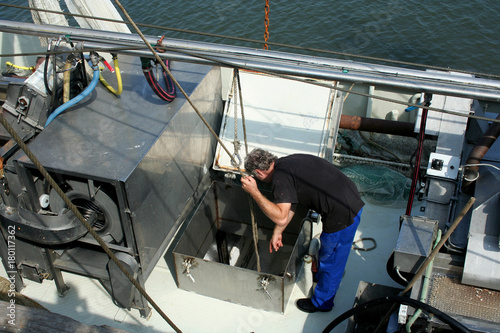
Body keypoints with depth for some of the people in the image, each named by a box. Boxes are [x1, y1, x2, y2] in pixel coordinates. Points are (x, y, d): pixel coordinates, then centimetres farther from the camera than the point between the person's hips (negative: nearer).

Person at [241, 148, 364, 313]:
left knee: (331, 260, 13)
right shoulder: (288, 162, 13)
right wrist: (277, 232, 25)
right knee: (327, 250, 33)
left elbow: (281, 217, -24)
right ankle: (323, 276, 59)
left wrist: (254, 192, -21)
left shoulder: (280, 177, -17)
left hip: (342, 215, -9)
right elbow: (289, 206, 21)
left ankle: (321, 302, 36)